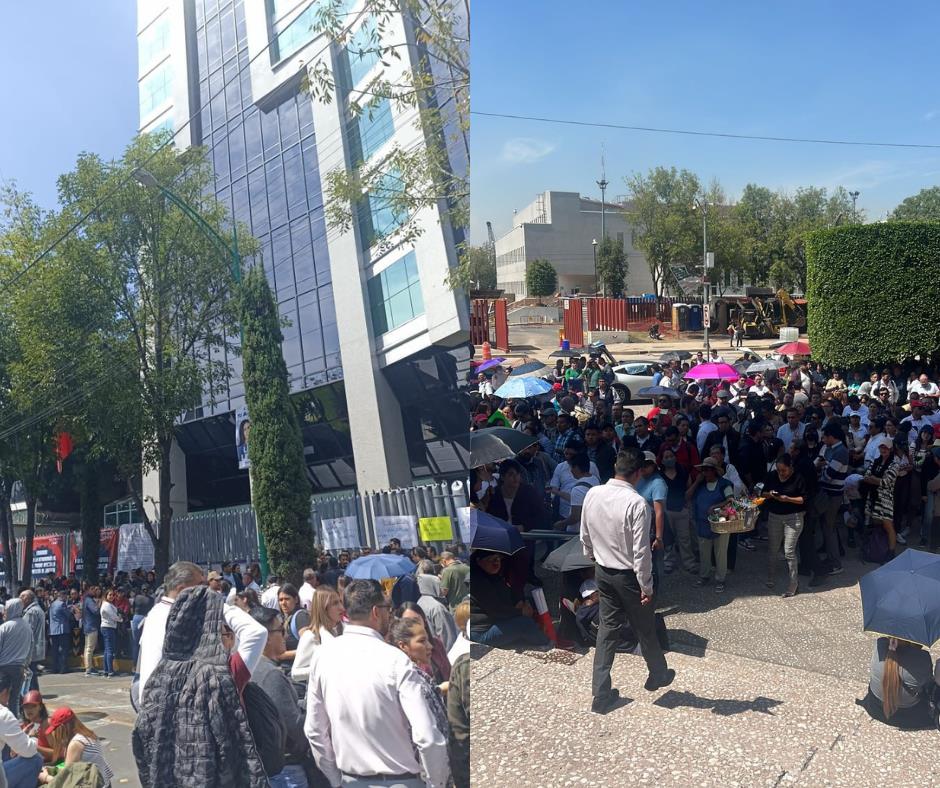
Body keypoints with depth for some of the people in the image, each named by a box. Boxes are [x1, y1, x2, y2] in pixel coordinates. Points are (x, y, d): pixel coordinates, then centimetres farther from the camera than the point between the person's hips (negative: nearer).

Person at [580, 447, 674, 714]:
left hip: (603, 573, 5)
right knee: (645, 630, 18)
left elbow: (585, 537, 5)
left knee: (607, 629, 14)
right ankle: (658, 675, 42)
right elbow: (641, 551, -21)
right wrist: (646, 586, -11)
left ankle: (601, 695, 16)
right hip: (628, 576, -5)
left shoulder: (592, 494, -7)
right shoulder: (636, 503, -25)